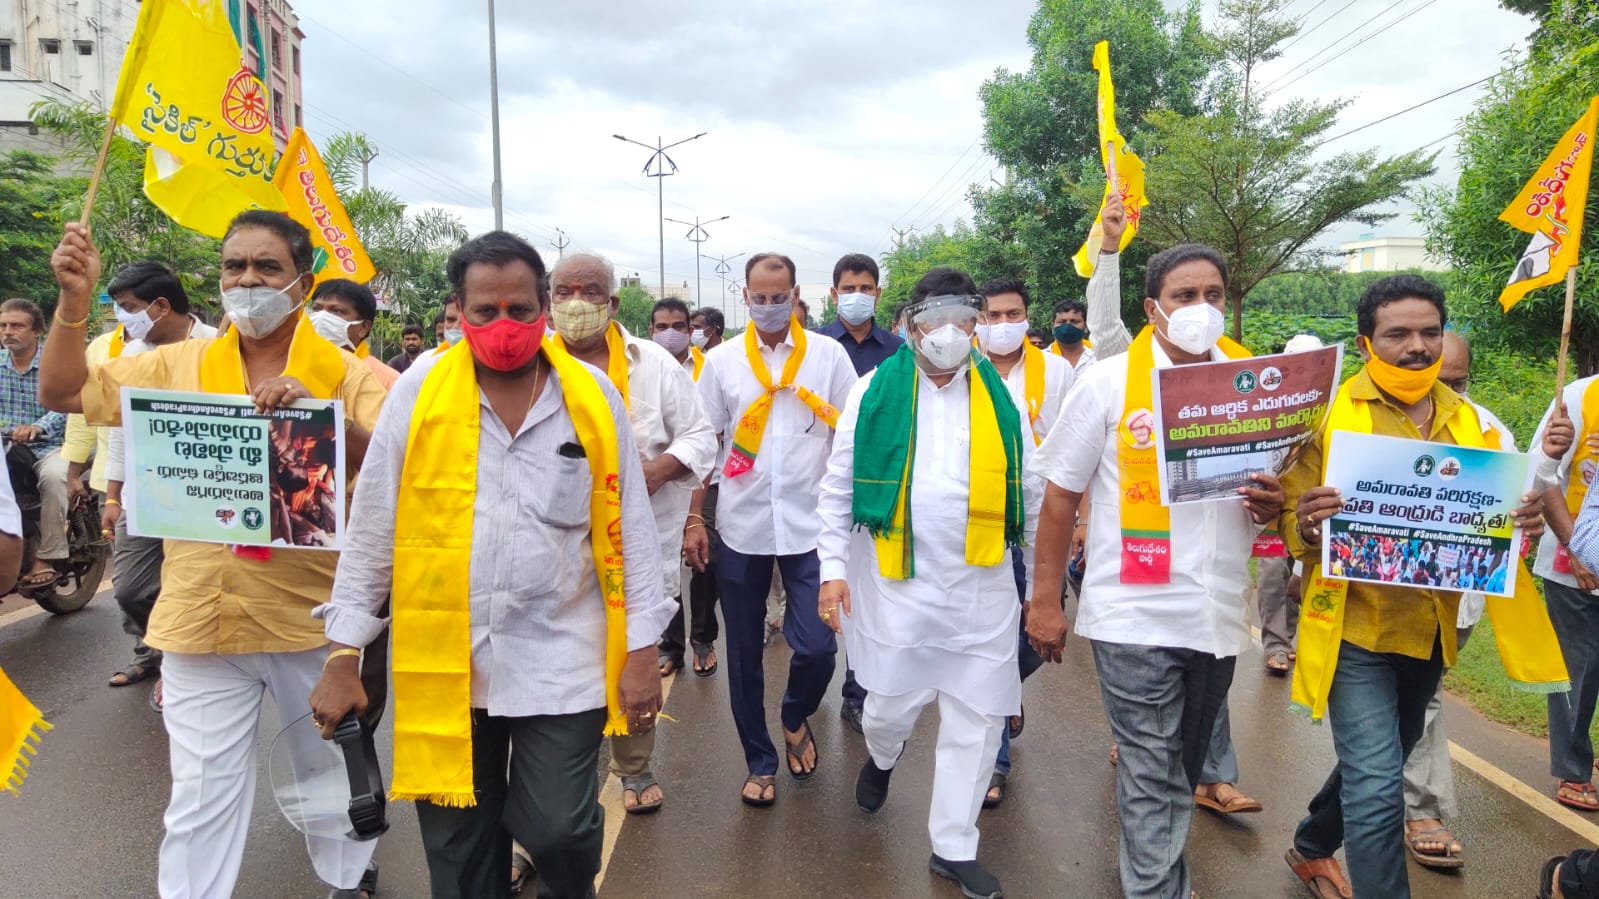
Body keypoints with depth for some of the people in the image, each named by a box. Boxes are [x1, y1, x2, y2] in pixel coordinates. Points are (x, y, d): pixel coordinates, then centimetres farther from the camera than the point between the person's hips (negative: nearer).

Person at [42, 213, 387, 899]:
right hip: (199, 618, 1)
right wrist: (74, 301, -7)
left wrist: (319, 411, -30)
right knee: (201, 796, 11)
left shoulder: (347, 376, -5)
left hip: (310, 617, -1)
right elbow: (63, 393, 7)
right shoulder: (180, 365, 5)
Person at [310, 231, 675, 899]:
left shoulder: (593, 397, -2)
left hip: (562, 660, -1)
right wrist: (342, 655, 0)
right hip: (445, 662, 1)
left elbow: (629, 529, 1)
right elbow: (370, 533, 1)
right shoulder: (418, 393, -3)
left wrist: (641, 651, -1)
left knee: (561, 831, 1)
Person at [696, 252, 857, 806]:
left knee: (816, 647, -5)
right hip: (740, 527, 1)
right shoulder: (721, 361, 3)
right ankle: (760, 761, 28)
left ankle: (796, 718, 30)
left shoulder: (829, 355, 1)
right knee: (744, 654, 9)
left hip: (811, 525, -1)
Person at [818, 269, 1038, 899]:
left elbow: (1030, 493, 11)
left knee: (977, 721, 8)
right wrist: (834, 569, -4)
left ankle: (954, 846, 27)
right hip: (896, 583, -2)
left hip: (983, 588, 2)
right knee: (892, 704, 9)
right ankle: (882, 757, 47)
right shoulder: (876, 390, -1)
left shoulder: (1001, 397, 6)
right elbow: (838, 486, 2)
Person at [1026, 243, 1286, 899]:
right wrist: (1045, 600, -5)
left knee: (1182, 774, 19)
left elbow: (1271, 489, 17)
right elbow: (1061, 497, -2)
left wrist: (1271, 506, -8)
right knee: (1152, 778, 0)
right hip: (1135, 616, -4)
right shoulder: (1108, 382, -4)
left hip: (1217, 616, 5)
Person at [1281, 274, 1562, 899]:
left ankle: (1312, 847, 46)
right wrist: (1306, 525, -32)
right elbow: (1291, 524, -9)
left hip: (1430, 630, 6)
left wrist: (1521, 520, -8)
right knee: (1377, 786, -10)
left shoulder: (1466, 420, 6)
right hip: (1355, 628, -6)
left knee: (1379, 765, 22)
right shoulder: (1328, 415, -10)